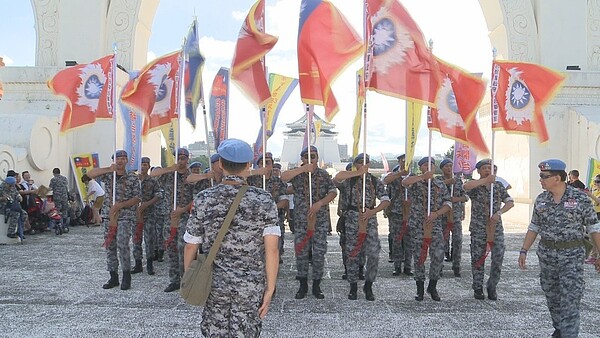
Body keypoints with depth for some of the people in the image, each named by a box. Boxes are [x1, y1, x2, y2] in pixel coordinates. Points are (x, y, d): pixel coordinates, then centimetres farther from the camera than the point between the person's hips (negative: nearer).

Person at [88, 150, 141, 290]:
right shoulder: (108, 175, 7)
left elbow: (137, 198, -3)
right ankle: (113, 277, 17)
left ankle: (126, 276, 1)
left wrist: (121, 205, -16)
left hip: (126, 216, -4)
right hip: (109, 216, 4)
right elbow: (90, 174, -7)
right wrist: (109, 169, -17)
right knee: (110, 246, 6)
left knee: (122, 244, -15)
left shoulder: (132, 177, 0)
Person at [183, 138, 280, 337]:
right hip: (251, 289, -1)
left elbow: (191, 246, 0)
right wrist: (270, 289, -7)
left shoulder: (203, 200, -5)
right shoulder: (263, 201, -8)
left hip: (213, 285, 1)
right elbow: (271, 249, -13)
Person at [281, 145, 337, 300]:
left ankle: (316, 286, 16)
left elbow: (333, 192, -2)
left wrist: (320, 203, -17)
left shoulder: (324, 174, 5)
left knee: (319, 253, 3)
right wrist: (304, 169, -25)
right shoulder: (298, 173, 0)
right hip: (301, 220, -1)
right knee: (301, 252, 5)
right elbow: (283, 177, -20)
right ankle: (303, 286, 19)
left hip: (320, 220, 1)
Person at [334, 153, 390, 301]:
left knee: (374, 254, -5)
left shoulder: (375, 181, 10)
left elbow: (386, 200, 3)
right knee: (352, 254, 3)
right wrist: (358, 173, -18)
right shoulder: (349, 179, 4)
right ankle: (353, 286, 16)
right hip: (353, 219, -1)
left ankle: (368, 286, 13)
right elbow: (337, 178, -18)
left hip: (370, 220, 1)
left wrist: (373, 211, -13)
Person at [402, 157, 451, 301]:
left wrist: (436, 213, -10)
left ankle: (432, 286, 14)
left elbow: (448, 203, 6)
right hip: (417, 225, -2)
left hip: (435, 225, 2)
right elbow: (404, 182, -24)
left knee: (438, 255, -6)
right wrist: (423, 176, -22)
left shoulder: (440, 184, 10)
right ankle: (420, 289, 17)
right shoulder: (415, 182, 0)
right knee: (419, 256, 4)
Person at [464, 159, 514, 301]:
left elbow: (510, 202, 1)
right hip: (478, 229, -2)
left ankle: (492, 287, 16)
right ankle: (478, 289, 18)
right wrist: (485, 180, -28)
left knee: (499, 257, -2)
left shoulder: (499, 186, 9)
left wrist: (499, 213, -15)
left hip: (496, 227, 3)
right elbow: (466, 186, -28)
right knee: (478, 259, 5)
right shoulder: (475, 185, -3)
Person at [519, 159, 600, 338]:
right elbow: (534, 227, 11)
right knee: (552, 297, 14)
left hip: (572, 256, -4)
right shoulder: (541, 199, 3)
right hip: (546, 255, 4)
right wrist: (524, 251, 8)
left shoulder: (580, 198, -9)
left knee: (570, 301, -7)